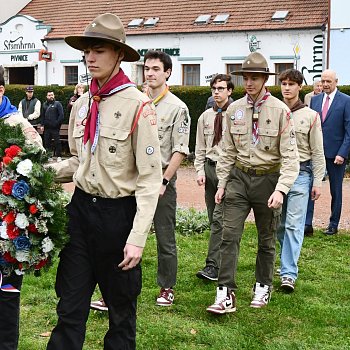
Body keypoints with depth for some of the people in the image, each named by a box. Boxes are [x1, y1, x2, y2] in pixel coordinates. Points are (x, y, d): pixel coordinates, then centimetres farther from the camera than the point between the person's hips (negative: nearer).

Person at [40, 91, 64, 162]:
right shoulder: (44, 105, 16)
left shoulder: (57, 104, 1)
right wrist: (42, 125, 10)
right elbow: (42, 116, 20)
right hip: (47, 127, 5)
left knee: (57, 142, -4)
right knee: (47, 142, 7)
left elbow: (61, 115, -5)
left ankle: (58, 156, 1)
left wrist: (57, 123, -11)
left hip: (55, 127, -5)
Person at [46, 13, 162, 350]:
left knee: (121, 307, 13)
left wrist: (137, 237, -19)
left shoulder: (137, 105, -13)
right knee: (70, 306, 9)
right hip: (81, 207, 5)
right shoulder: (81, 105, 7)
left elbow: (150, 177, -14)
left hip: (119, 211, -5)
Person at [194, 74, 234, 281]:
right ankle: (224, 259, 22)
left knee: (219, 217, -12)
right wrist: (200, 170, 6)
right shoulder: (205, 116, 12)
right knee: (213, 217, 10)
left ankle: (213, 265, -11)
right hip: (210, 167, 6)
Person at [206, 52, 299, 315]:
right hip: (239, 177, 3)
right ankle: (226, 295, -4)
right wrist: (222, 183, 7)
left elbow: (290, 155, -12)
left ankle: (263, 288, 30)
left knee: (267, 239, 12)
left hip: (268, 178, -2)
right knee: (230, 235, -7)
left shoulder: (280, 110, -9)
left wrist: (281, 189, -22)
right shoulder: (234, 109, 2)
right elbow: (228, 151, 11)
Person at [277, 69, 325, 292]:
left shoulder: (310, 116, 3)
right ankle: (289, 261, 27)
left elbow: (317, 152, 4)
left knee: (294, 225, -9)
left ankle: (289, 274, -10)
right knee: (279, 224, 10)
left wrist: (318, 181, -1)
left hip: (300, 173, -3)